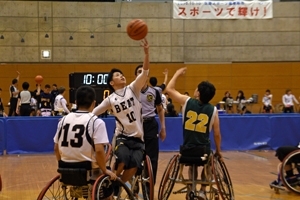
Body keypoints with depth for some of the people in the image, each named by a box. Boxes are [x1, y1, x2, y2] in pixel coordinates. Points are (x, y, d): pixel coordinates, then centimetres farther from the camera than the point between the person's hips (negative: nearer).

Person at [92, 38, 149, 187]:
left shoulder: (133, 89, 2)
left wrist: (146, 52, -25)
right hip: (122, 136, -1)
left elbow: (145, 72, -12)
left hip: (138, 138, 1)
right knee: (123, 160, -27)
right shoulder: (110, 99, 1)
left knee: (134, 166, -15)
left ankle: (117, 188, 11)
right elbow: (93, 113, 8)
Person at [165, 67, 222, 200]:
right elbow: (217, 135, 2)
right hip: (204, 150, -1)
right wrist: (218, 151, 16)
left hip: (187, 149, 1)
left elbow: (169, 89, 9)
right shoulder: (213, 110, -3)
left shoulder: (187, 101, -5)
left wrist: (177, 74, 22)